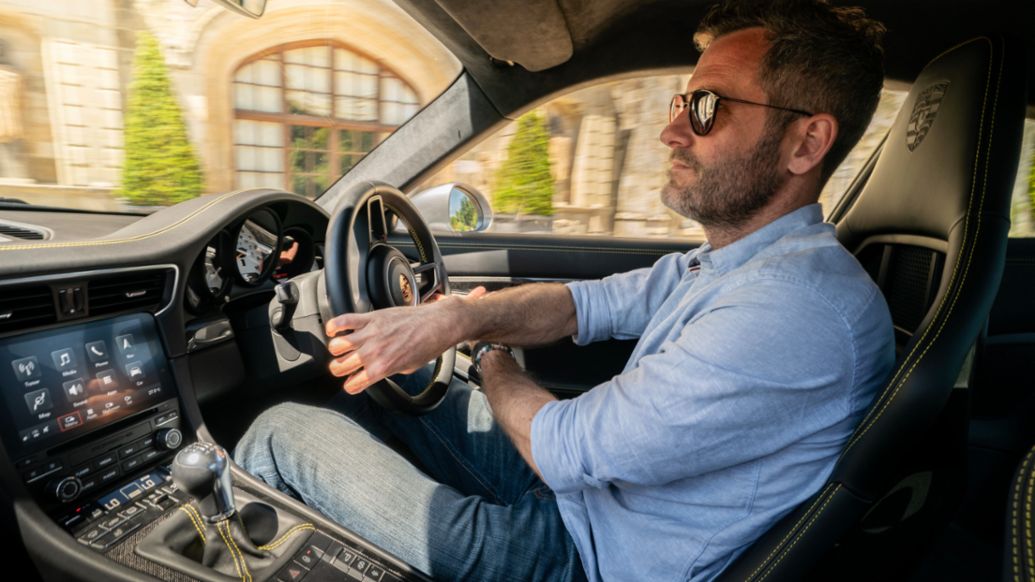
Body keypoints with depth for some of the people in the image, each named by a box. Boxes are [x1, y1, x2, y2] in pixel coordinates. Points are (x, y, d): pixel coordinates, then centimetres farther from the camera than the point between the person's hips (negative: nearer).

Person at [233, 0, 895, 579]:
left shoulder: (797, 310, -30)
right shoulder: (730, 260, 2)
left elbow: (567, 450, -27)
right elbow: (583, 301, 4)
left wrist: (491, 353, -5)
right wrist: (450, 316, -14)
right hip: (580, 481, 8)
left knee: (285, 430, -2)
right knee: (373, 392, 15)